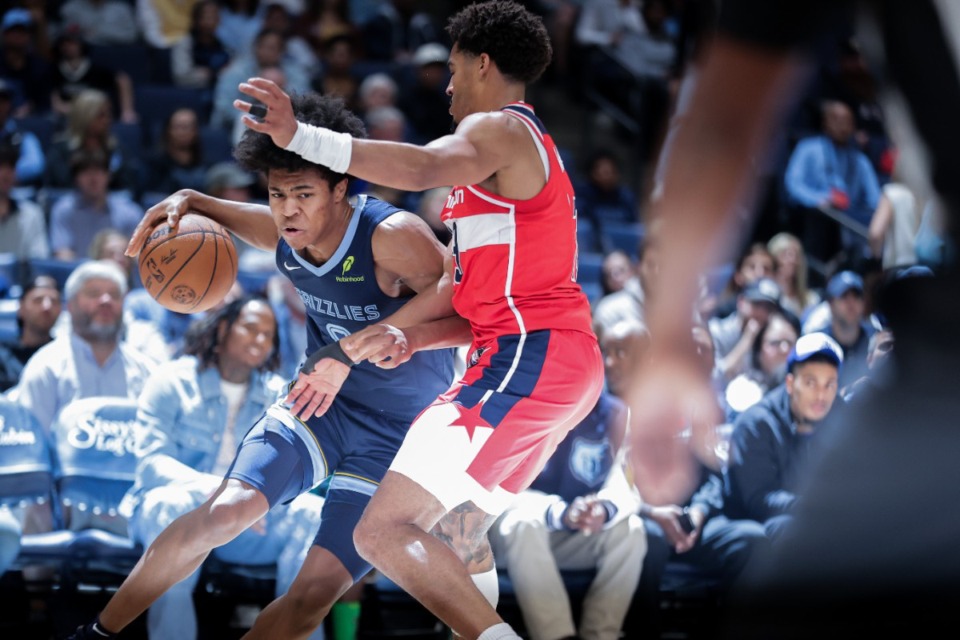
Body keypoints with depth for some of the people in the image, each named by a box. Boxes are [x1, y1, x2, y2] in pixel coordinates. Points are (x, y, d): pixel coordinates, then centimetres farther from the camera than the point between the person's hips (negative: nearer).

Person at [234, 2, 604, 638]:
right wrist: (407, 335, 5)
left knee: (385, 530, -18)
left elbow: (422, 167, -31)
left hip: (525, 359, -11)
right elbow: (469, 283, 22)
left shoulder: (499, 130, -6)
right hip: (568, 364, 11)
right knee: (463, 530, 28)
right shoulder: (529, 152, 26)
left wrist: (302, 138, -42)